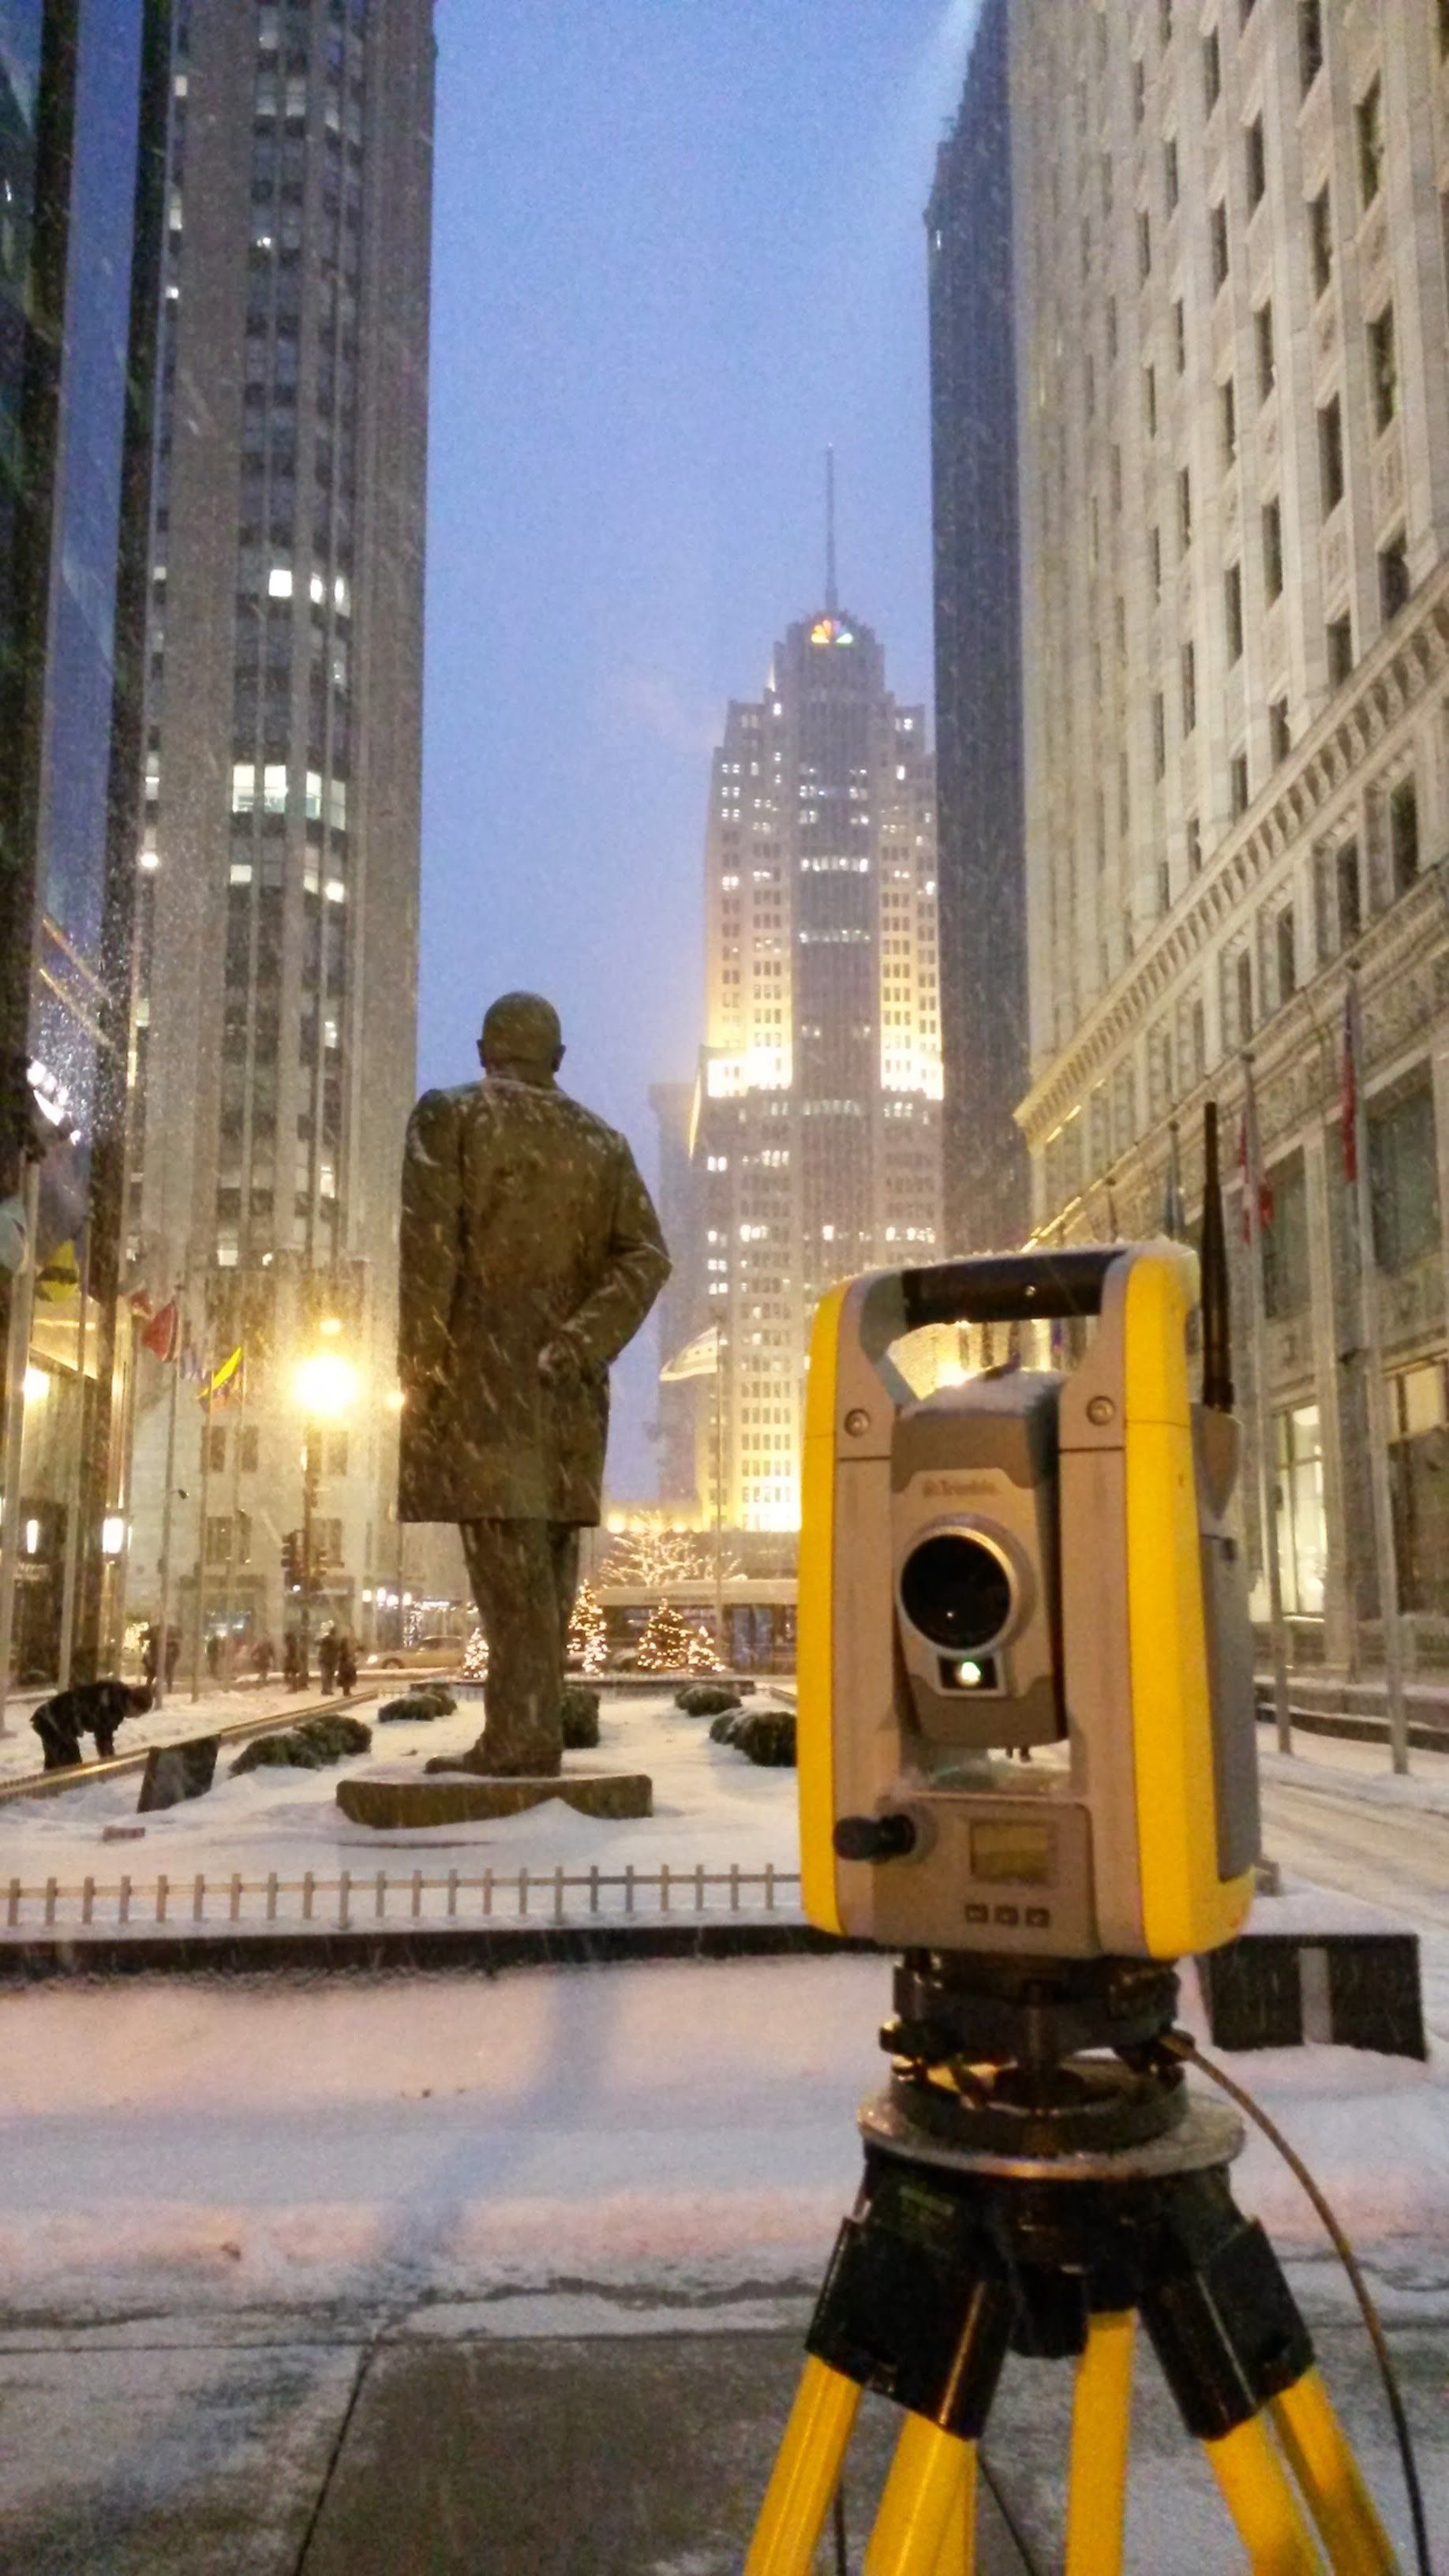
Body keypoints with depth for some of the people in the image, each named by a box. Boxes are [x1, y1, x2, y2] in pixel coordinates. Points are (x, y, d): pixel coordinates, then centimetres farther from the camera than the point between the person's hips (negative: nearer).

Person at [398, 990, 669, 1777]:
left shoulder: (448, 1116, 3)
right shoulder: (601, 1141, 15)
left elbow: (428, 1245, -9)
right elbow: (645, 1255, 2)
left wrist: (418, 1367, -7)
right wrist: (582, 1341, -5)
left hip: (480, 1364, -4)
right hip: (564, 1380, 5)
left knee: (505, 1546, -8)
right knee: (545, 1548, 8)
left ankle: (524, 1731, -11)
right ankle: (526, 1727, 11)